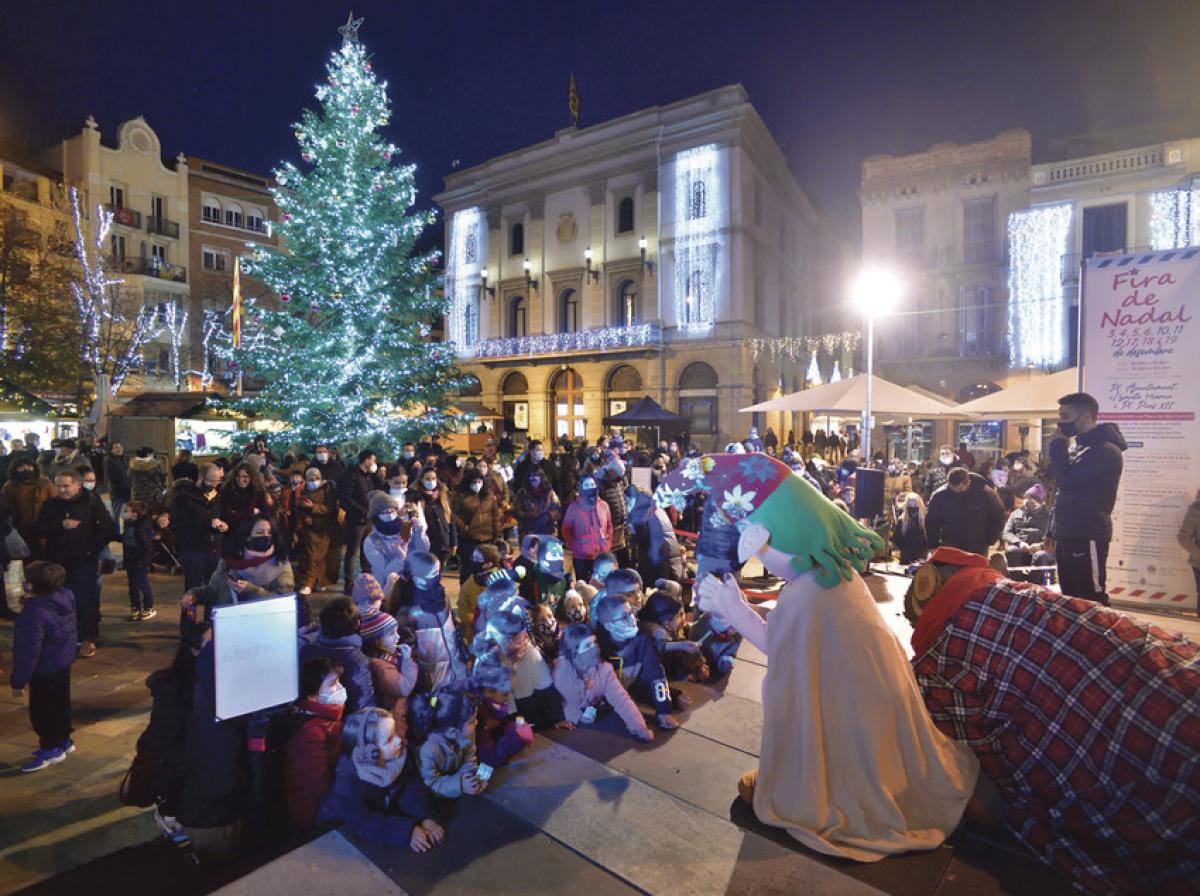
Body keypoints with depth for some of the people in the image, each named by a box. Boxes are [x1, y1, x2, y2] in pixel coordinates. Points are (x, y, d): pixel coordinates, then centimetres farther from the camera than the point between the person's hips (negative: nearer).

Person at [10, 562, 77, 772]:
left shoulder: (35, 610, -30)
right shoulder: (66, 597, -7)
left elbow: (29, 650, -25)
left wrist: (19, 681, -16)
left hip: (45, 670, -8)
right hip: (64, 662, 8)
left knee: (41, 710, 9)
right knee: (61, 703, 22)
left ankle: (51, 749, 22)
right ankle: (64, 740, 36)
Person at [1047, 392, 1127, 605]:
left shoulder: (1105, 450, -13)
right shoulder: (1078, 447, 16)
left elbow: (1066, 481, -23)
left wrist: (1059, 443, -11)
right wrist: (1052, 532, 18)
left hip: (1087, 538, -9)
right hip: (1067, 536, 9)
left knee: (1092, 603, -6)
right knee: (1071, 600, 14)